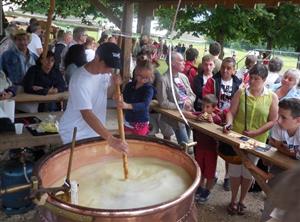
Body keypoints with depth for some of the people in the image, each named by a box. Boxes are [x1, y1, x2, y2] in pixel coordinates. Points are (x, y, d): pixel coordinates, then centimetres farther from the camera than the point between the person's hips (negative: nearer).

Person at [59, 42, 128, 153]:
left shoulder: (104, 71, -7)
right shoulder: (80, 81, -29)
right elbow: (87, 114, -36)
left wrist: (113, 84, -13)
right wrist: (110, 139, -44)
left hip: (94, 131, 7)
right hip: (75, 134, -7)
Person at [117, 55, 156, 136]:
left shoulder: (149, 89, -13)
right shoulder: (129, 85, 2)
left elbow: (145, 105, -28)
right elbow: (123, 98, 12)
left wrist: (128, 106, -43)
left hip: (141, 124, -5)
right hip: (128, 122, 5)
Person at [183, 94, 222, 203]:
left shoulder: (217, 119, -16)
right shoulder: (200, 114, -7)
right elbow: (185, 113, -13)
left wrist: (211, 122, -33)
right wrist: (196, 117, -28)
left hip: (211, 148, -4)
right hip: (199, 146, 4)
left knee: (210, 171, 11)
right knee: (200, 169, 20)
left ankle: (207, 191, 30)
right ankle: (200, 188, 41)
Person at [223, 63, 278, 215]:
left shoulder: (272, 97, -6)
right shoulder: (241, 93, -4)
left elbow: (272, 121, -7)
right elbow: (231, 112, -7)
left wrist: (255, 133, -18)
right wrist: (229, 123, -28)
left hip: (257, 141, 0)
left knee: (248, 172, 15)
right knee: (235, 170, 10)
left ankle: (241, 201, 35)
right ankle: (233, 200, 30)